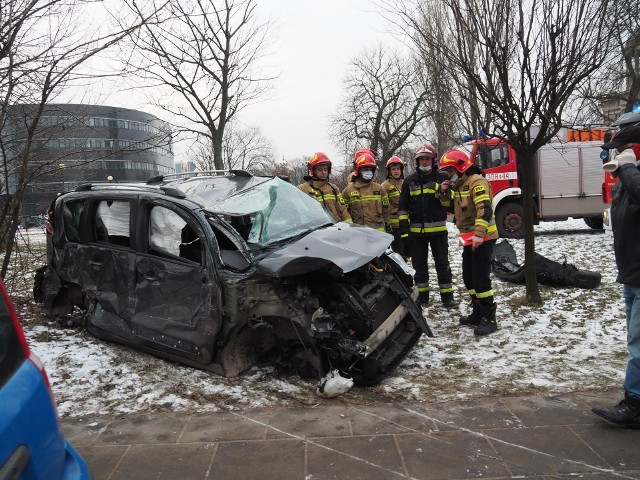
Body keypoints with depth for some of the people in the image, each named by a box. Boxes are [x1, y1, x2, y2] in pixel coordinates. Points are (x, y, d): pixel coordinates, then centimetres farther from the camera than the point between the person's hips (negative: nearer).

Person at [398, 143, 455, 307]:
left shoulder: (442, 178, 2)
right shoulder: (410, 181, 6)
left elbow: (450, 203, 1)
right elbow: (403, 207, 4)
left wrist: (443, 193, -20)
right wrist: (404, 229, -3)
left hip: (438, 229, -2)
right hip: (416, 231, 2)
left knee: (442, 263, 4)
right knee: (419, 264, 9)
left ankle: (447, 294, 14)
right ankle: (423, 294, 20)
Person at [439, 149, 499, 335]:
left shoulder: (476, 181, -14)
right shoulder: (459, 185, 17)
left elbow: (485, 209, -25)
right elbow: (452, 208, 24)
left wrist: (479, 234, -34)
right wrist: (444, 192, 8)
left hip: (482, 238, -10)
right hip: (470, 238, 10)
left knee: (480, 278, -10)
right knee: (469, 278, 14)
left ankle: (490, 319, -2)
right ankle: (478, 314, 25)